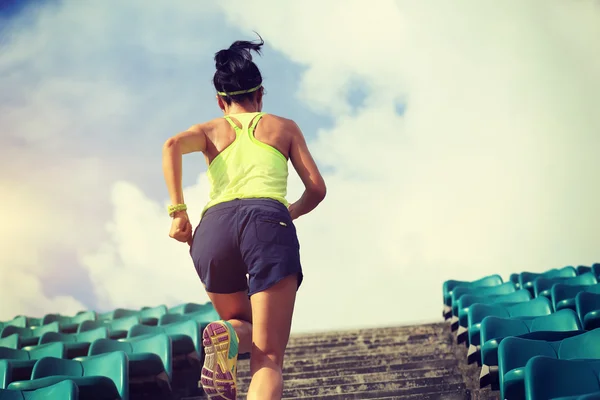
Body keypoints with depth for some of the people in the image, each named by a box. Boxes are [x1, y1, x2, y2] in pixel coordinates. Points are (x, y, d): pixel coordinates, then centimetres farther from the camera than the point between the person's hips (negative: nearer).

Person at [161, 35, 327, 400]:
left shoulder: (211, 130, 27)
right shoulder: (285, 127, 27)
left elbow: (173, 146, 4)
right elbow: (316, 189, 21)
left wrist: (178, 212, 3)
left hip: (214, 227, 2)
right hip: (267, 222, -2)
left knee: (246, 327, 26)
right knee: (268, 359, -7)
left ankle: (228, 336, -12)